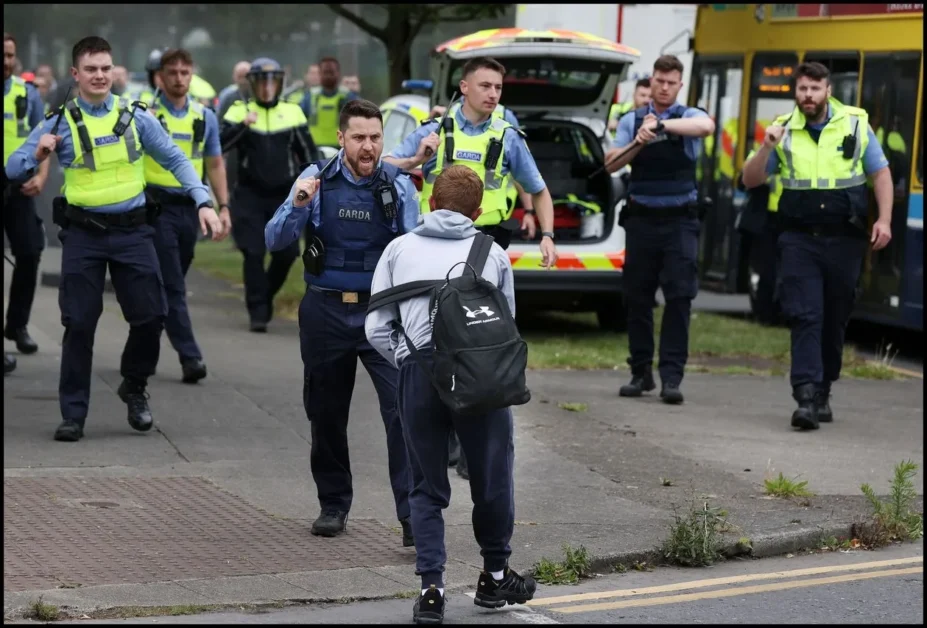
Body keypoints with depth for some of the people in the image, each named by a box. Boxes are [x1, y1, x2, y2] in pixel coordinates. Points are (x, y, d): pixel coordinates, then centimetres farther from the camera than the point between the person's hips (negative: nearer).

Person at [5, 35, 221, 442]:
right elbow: (13, 171, 0)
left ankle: (134, 387, 25)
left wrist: (203, 201, -8)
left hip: (131, 230, 1)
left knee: (150, 316, -1)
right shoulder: (61, 123, 0)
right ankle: (73, 414, 9)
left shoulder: (135, 117, 3)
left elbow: (174, 159, 5)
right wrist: (37, 154, -22)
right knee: (79, 323, -1)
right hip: (83, 234, -1)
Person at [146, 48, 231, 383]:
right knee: (172, 287, -8)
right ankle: (190, 356, -11)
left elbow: (215, 164, 16)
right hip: (156, 205, -5)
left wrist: (224, 207, 9)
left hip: (189, 207, 5)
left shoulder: (205, 116, 10)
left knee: (170, 284, 13)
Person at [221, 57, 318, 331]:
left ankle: (266, 296, 25)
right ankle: (258, 312, 0)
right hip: (250, 195, -2)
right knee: (253, 254, -6)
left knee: (286, 253, 0)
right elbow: (219, 145, -12)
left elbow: (307, 152, 12)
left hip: (284, 196, 2)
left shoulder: (292, 113, 7)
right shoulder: (239, 112, 1)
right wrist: (243, 125, -24)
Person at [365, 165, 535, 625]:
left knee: (427, 487, 11)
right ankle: (494, 577, 29)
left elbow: (377, 329, 11)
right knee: (492, 477, 15)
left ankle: (431, 588, 3)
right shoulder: (492, 254, 19)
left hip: (418, 372, 1)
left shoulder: (400, 249, 18)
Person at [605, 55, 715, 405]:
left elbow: (706, 126, -22)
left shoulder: (688, 116, 2)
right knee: (638, 297, 6)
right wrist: (638, 143, -18)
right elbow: (612, 164, -2)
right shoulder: (631, 121, 8)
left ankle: (671, 376, -6)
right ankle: (641, 372, 16)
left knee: (679, 297, -7)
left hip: (679, 220, -2)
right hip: (642, 218, 2)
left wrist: (663, 125, -31)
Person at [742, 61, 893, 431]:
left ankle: (822, 393, 23)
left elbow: (881, 174, 7)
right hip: (800, 239, -1)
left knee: (835, 320, 9)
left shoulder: (856, 125, 3)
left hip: (844, 241, 1)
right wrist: (766, 149, -13)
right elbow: (750, 180, 5)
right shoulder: (783, 131, 3)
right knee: (805, 317, -11)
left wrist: (884, 220, -4)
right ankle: (806, 398, -17)